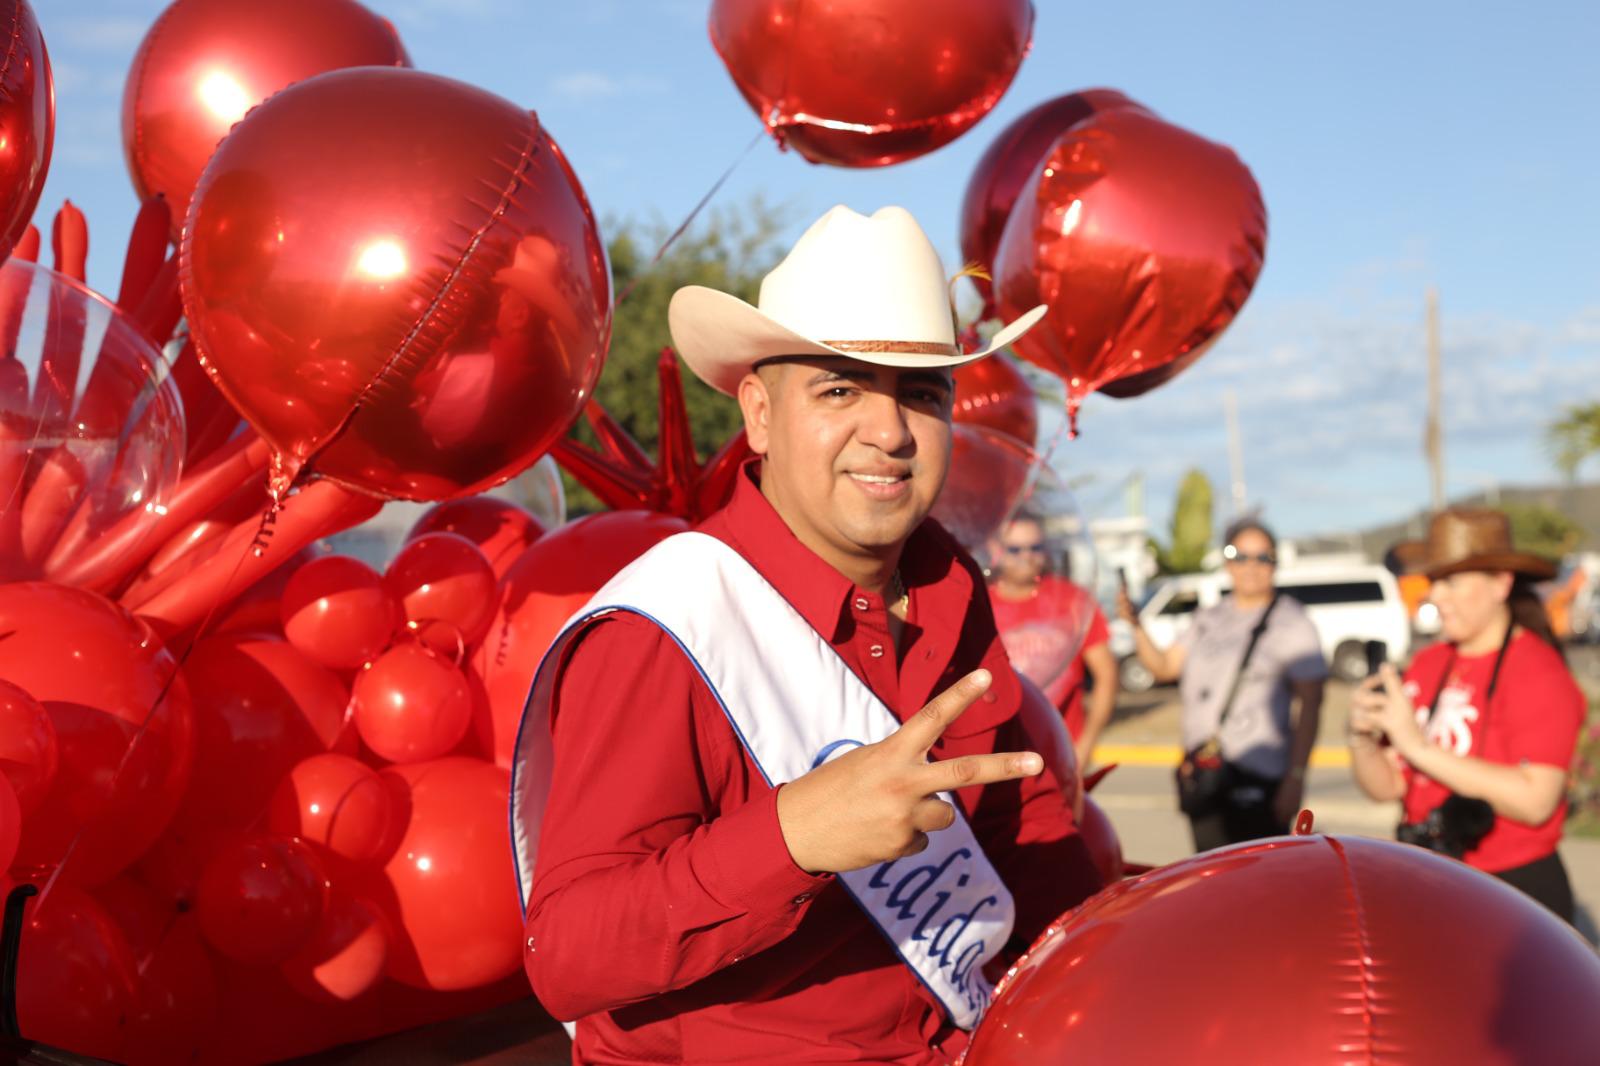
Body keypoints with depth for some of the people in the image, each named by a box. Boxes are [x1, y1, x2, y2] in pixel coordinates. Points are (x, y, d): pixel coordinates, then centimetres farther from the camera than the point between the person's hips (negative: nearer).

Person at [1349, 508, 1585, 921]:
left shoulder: (1538, 672, -13)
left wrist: (1420, 746, -25)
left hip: (1517, 890, -5)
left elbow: (1535, 801, -25)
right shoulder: (1427, 665, 5)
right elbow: (1388, 786, 8)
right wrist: (1363, 739, -13)